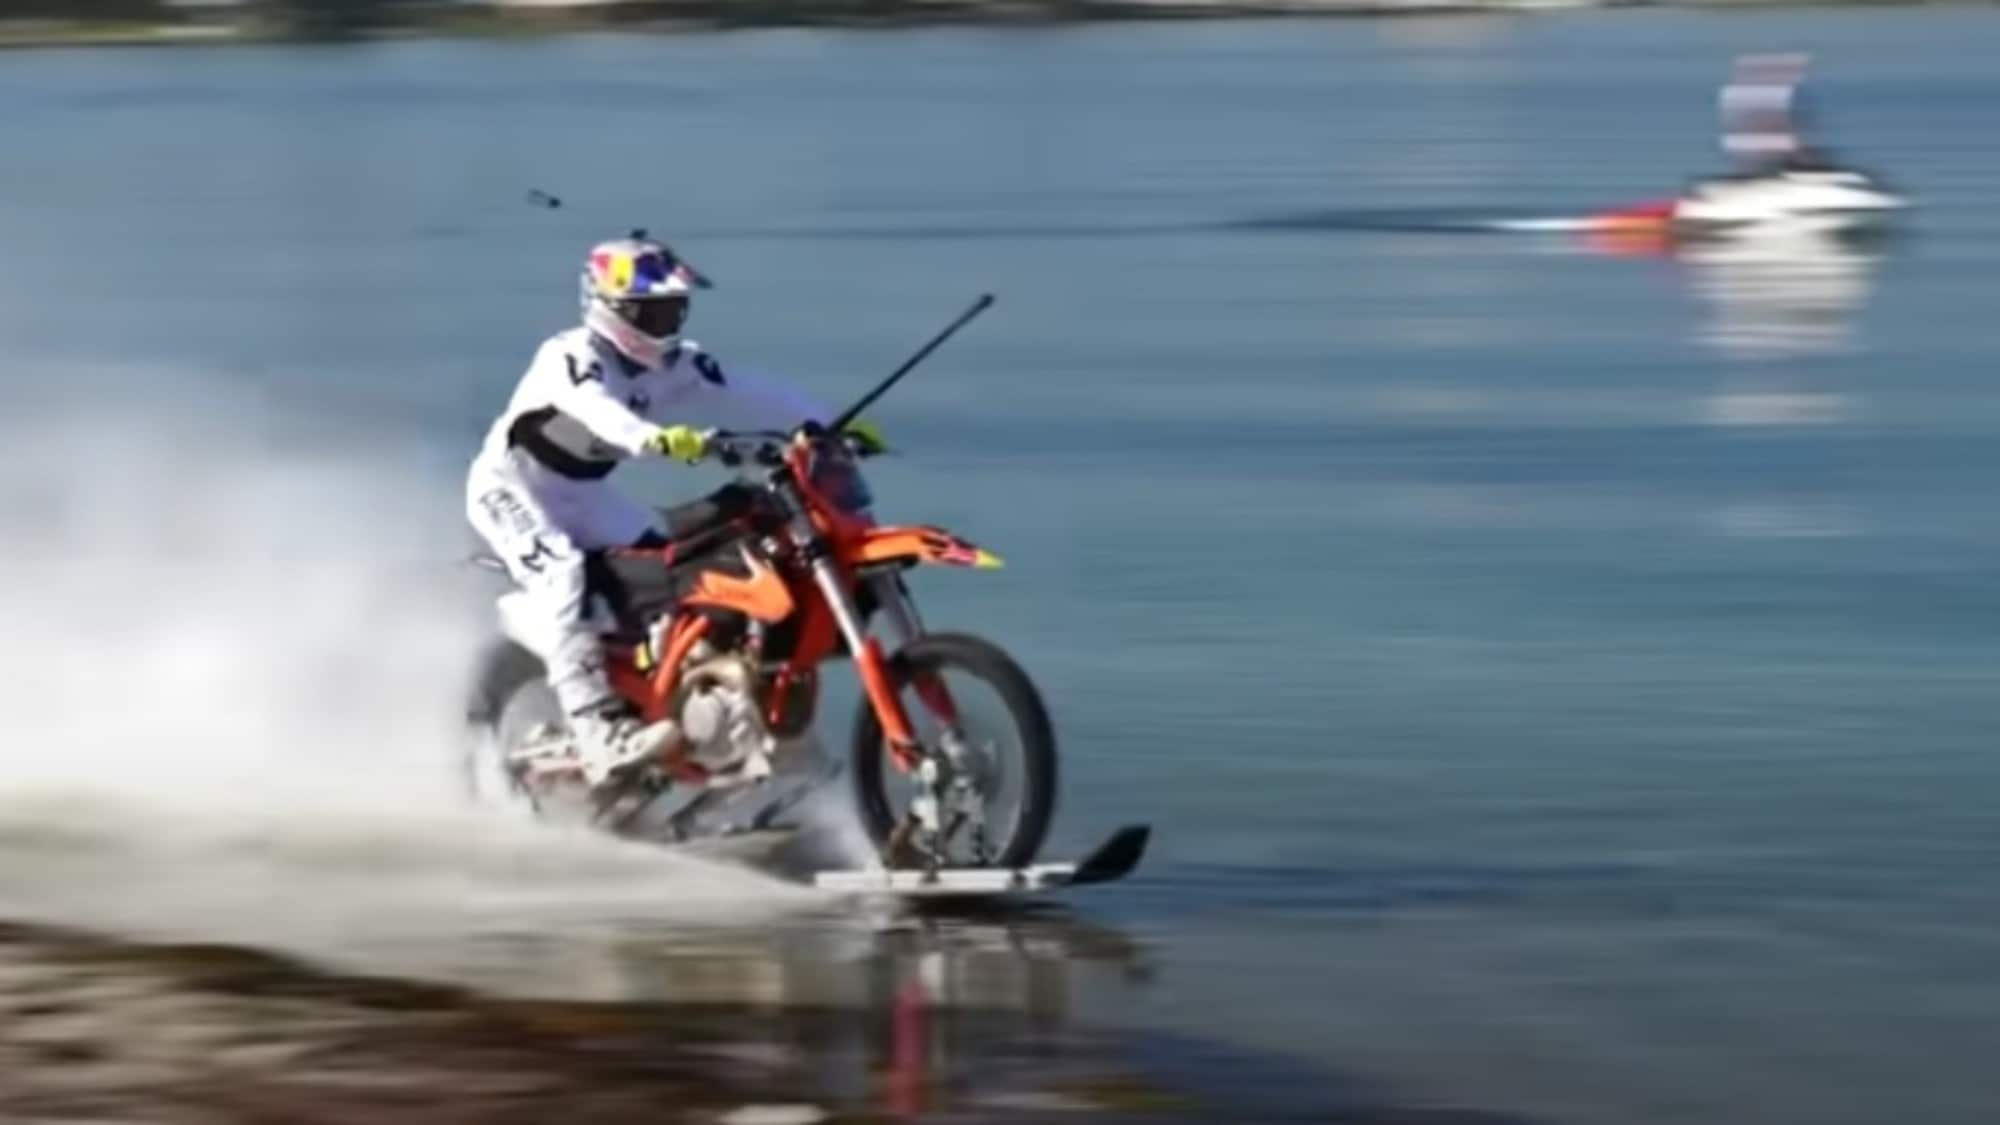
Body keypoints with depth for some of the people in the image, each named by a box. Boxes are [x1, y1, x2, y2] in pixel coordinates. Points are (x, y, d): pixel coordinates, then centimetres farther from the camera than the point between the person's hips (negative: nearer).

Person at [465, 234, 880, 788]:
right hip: (512, 486, -9)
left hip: (582, 494, 9)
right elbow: (595, 409, -47)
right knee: (562, 576, -31)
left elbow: (747, 394, -7)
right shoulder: (570, 358, -26)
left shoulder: (672, 365, -3)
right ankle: (602, 732, -42)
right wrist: (655, 439, -67)